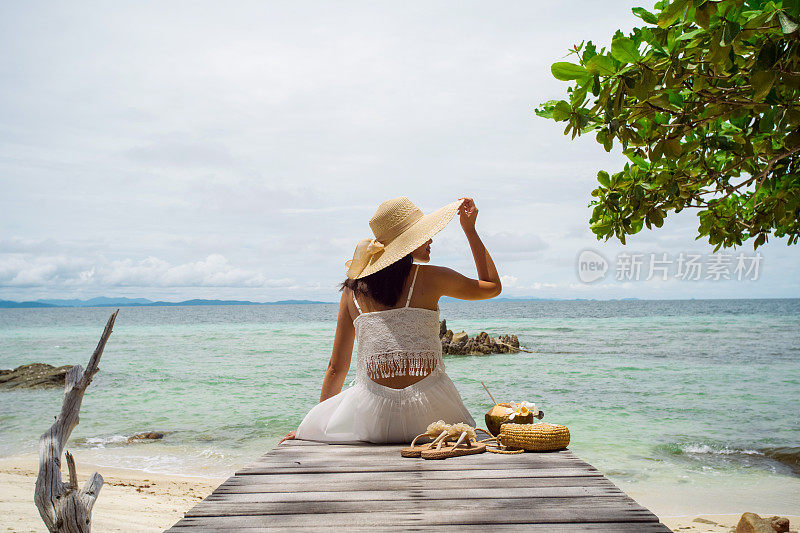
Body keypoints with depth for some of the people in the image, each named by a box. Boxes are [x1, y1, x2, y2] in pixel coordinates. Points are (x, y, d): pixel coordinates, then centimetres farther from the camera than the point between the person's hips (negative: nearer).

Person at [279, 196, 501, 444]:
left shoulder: (352, 289, 5)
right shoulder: (430, 277, -2)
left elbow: (336, 367, 9)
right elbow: (492, 286, 16)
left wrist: (308, 428, 22)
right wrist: (470, 230, 20)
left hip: (371, 419, 1)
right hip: (428, 411, 0)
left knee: (310, 427, 27)